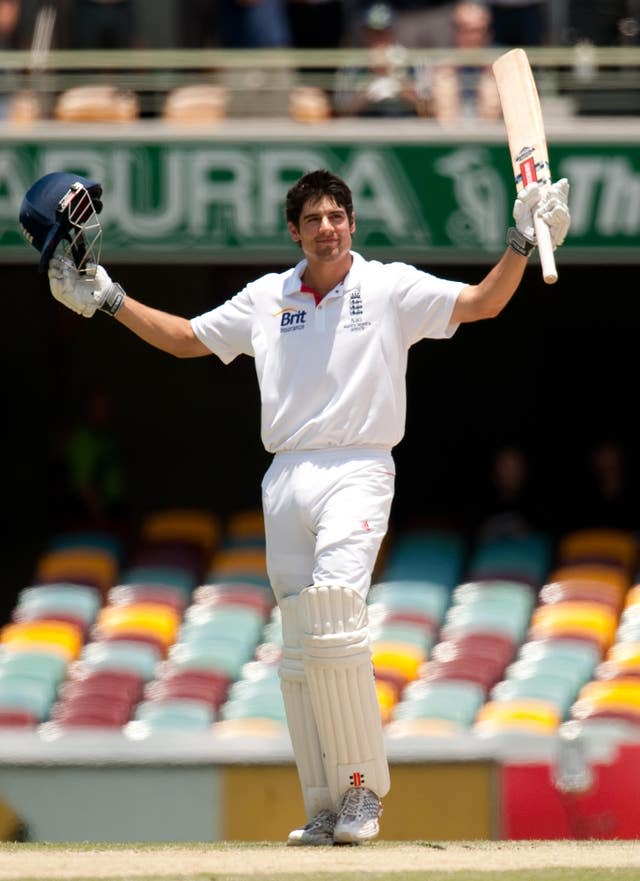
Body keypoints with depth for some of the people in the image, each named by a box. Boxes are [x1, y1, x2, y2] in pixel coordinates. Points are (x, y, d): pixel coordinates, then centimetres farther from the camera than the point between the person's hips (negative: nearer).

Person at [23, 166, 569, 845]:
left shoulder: (391, 289, 2)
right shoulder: (267, 299, 12)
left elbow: (482, 303, -5)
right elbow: (185, 337, 21)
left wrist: (523, 242, -18)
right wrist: (108, 300, 16)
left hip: (358, 473, -5)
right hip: (286, 480, 5)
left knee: (333, 625, -23)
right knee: (299, 652, 3)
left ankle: (363, 788, -14)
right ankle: (325, 809, 8)